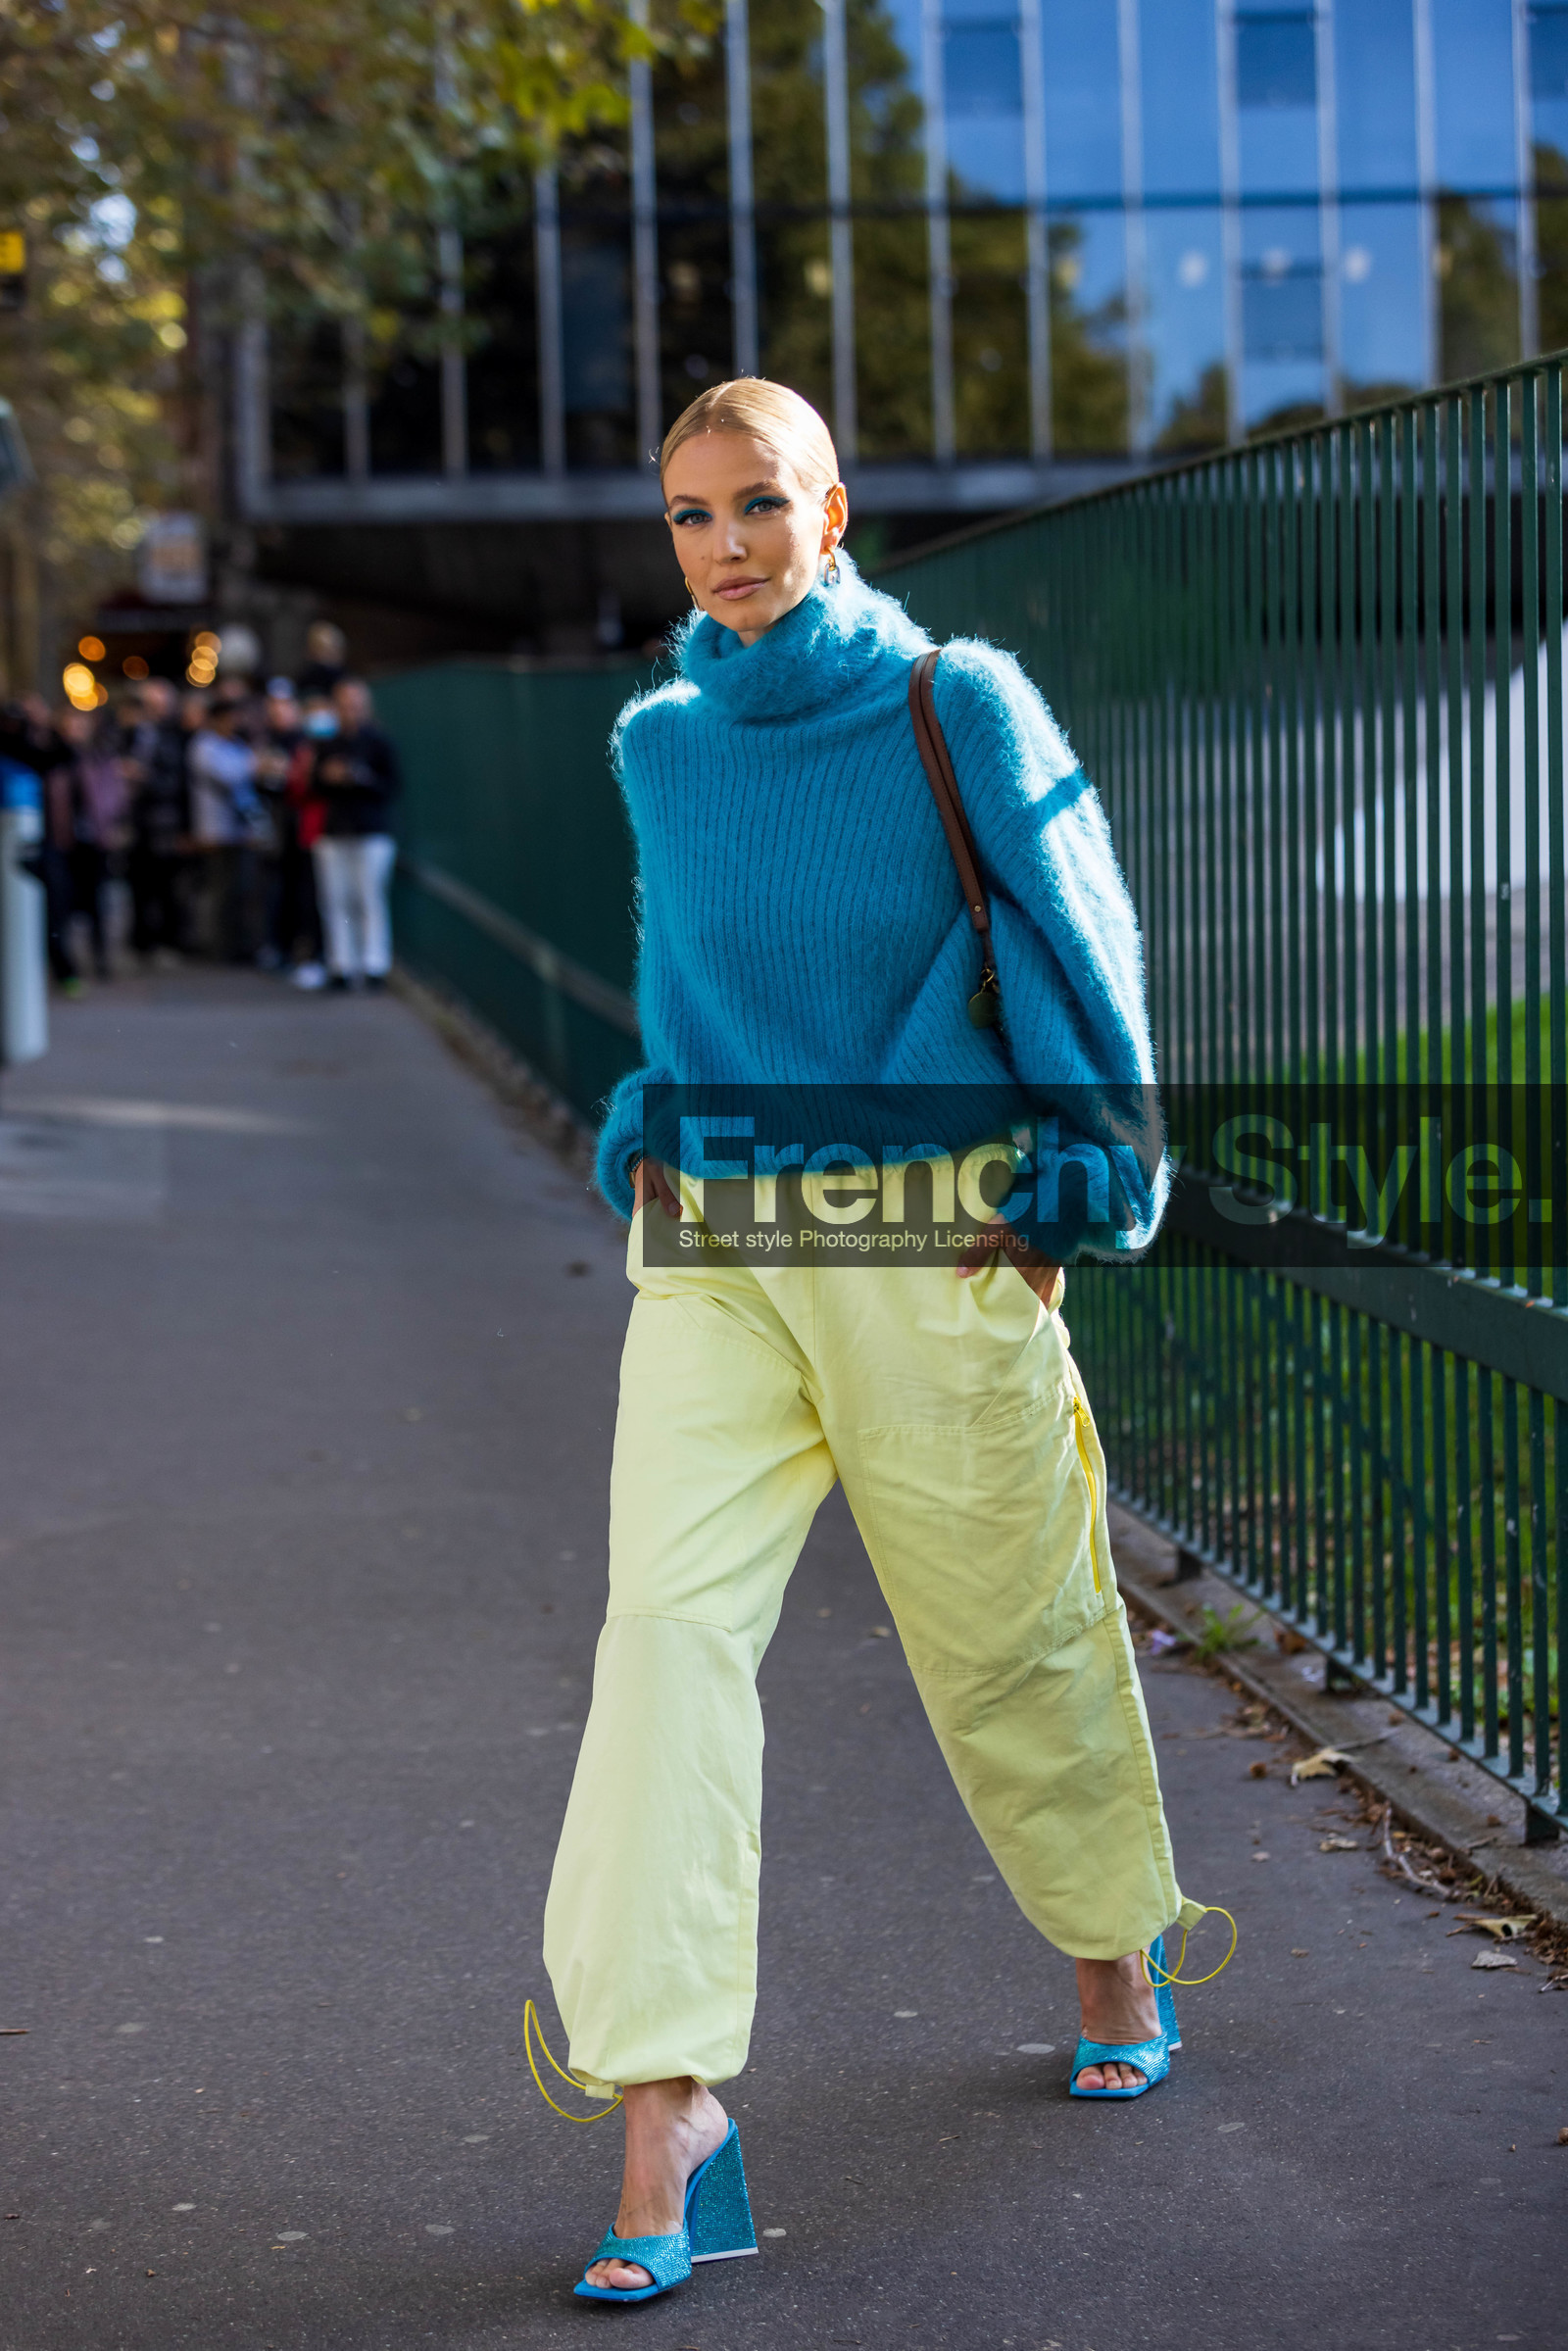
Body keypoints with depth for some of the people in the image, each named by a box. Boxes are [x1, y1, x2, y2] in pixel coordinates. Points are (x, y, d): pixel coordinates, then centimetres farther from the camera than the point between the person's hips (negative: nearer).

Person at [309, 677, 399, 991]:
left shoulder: (379, 742, 3)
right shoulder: (327, 745, 15)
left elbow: (392, 786, 0)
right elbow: (315, 786, 17)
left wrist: (364, 777, -15)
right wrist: (327, 776, -4)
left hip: (371, 832, -4)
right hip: (333, 832, 4)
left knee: (371, 899, -8)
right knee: (336, 900, 1)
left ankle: (375, 966, -7)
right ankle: (342, 966, 5)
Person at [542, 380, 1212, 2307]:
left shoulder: (959, 705, -5)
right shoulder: (656, 745, 7)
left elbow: (1080, 946, 1)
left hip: (932, 1246, -2)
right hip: (712, 1246, 3)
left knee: (1011, 1629, 10)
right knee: (667, 1623, -15)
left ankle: (1117, 1955, 39)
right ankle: (665, 2101, -15)